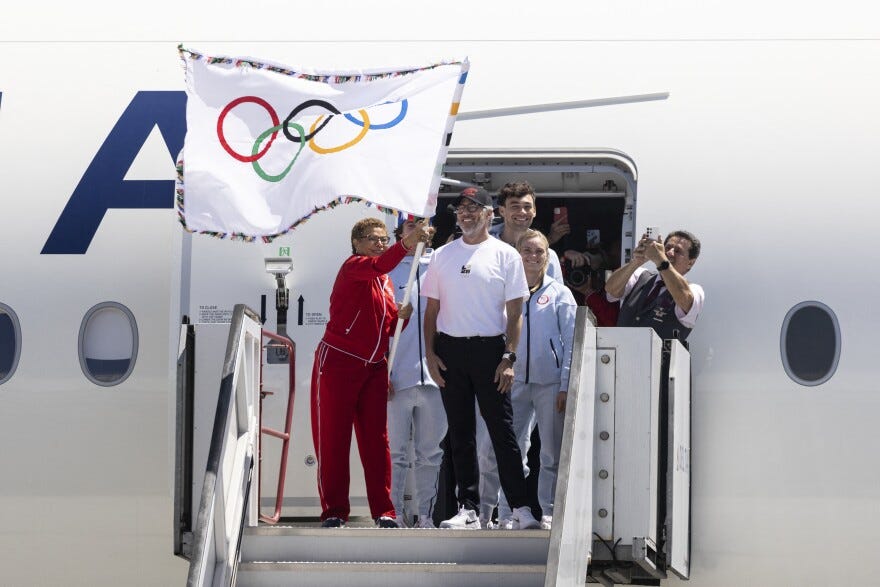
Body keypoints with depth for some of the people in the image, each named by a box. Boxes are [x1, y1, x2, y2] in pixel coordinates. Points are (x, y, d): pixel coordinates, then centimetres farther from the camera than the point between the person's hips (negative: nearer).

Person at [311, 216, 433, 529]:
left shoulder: (385, 282, 17)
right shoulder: (353, 267, -8)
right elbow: (379, 265, -31)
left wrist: (400, 317, -1)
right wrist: (408, 242, -44)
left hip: (374, 367, 7)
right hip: (338, 362, -7)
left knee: (376, 439, 4)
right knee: (333, 438, -3)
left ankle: (384, 512, 6)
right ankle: (333, 512, 1)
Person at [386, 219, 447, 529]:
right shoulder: (387, 270, 6)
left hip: (434, 374, 2)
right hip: (398, 376, -2)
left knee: (431, 453, 7)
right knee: (395, 453, 0)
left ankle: (426, 515, 14)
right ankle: (392, 515, 4)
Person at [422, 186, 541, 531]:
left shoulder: (505, 255, 1)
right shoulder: (442, 256, 10)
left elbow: (515, 312, -1)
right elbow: (432, 309, 12)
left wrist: (509, 357, -10)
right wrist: (430, 353, 2)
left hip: (490, 348, -3)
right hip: (450, 350, 3)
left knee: (502, 430, -4)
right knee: (460, 432, 6)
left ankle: (520, 507, -2)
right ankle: (468, 509, 11)